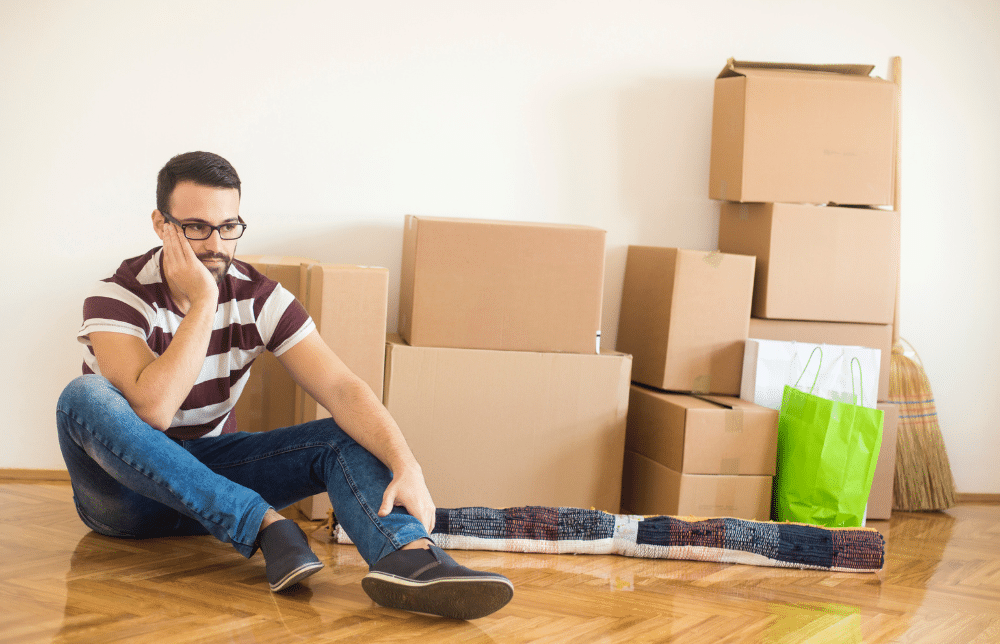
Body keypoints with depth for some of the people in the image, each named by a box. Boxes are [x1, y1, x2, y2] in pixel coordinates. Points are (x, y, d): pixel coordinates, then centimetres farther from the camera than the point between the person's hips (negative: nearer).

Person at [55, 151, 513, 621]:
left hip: (210, 471, 3)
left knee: (346, 436, -18)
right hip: (125, 490, -3)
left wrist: (406, 467, -34)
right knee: (86, 398, -34)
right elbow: (153, 409, -33)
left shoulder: (259, 298, -7)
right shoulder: (119, 297, -17)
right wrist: (202, 300, -29)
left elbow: (341, 388, -18)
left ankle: (409, 556, -50)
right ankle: (266, 525, -36)